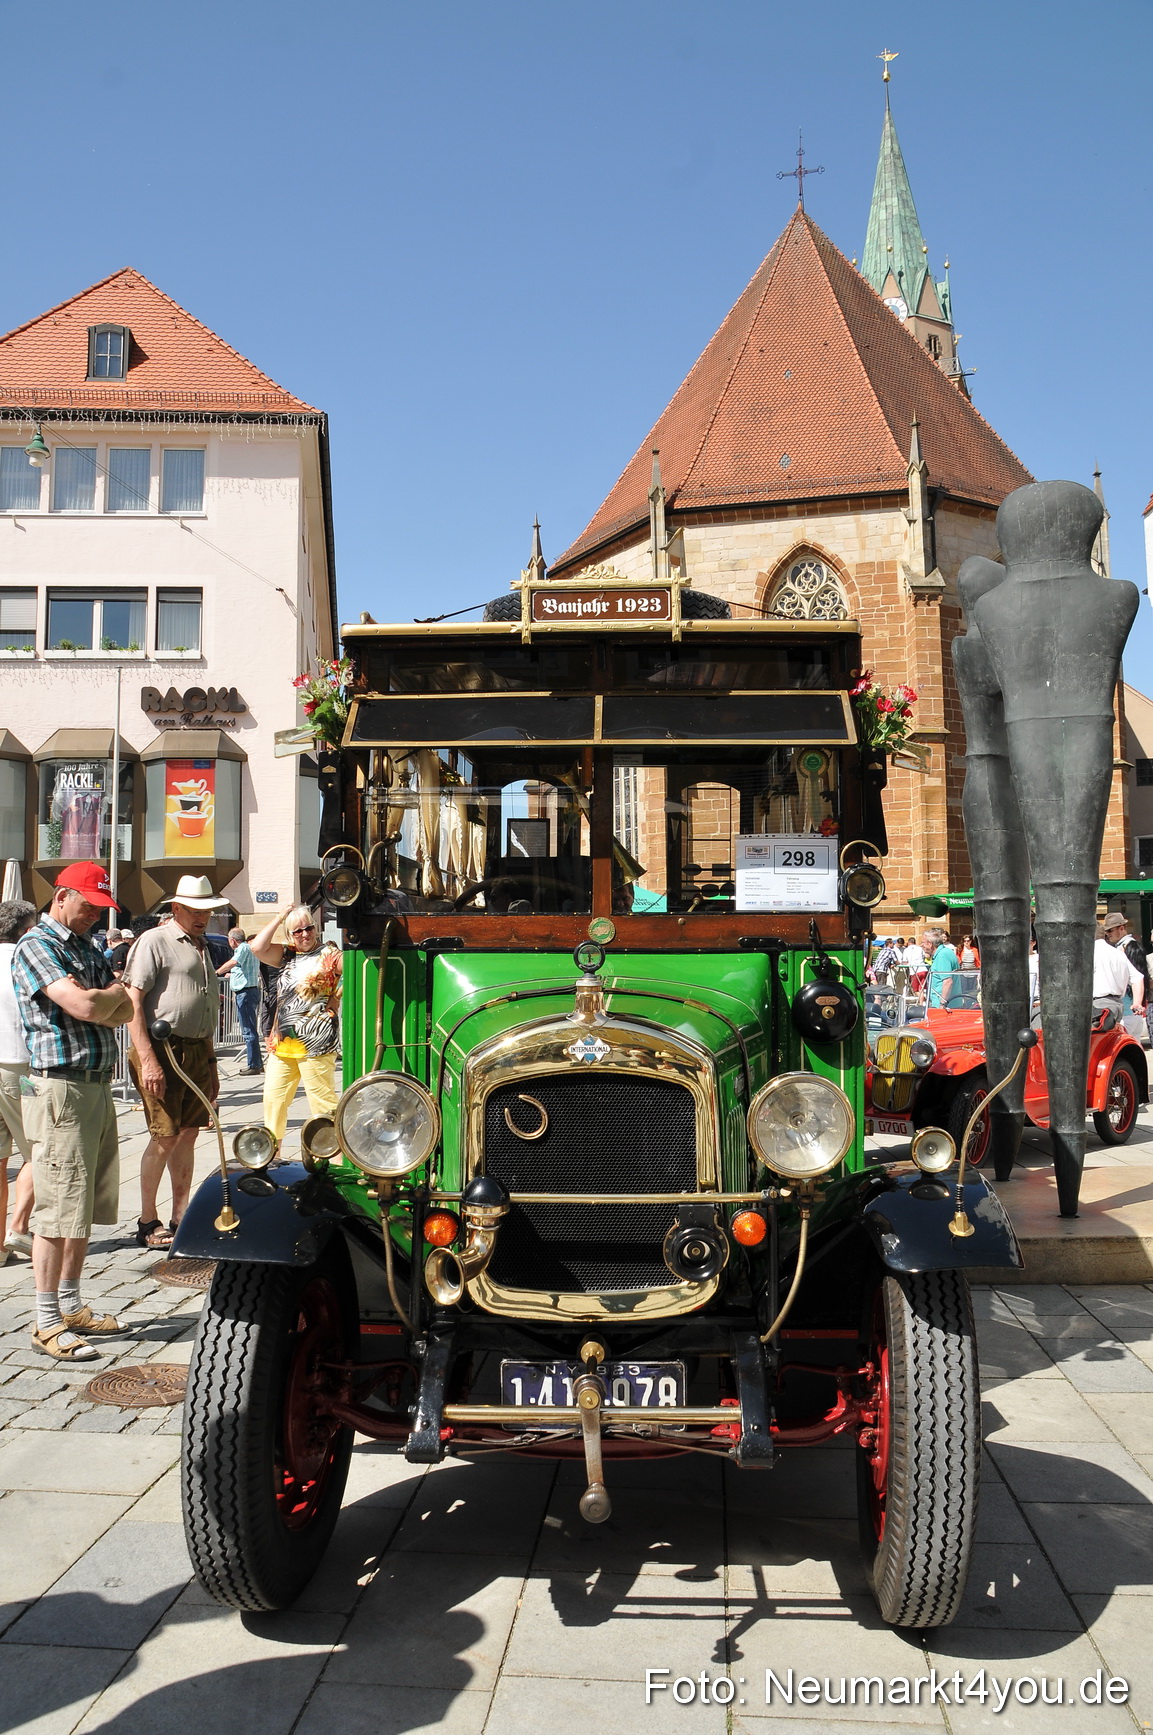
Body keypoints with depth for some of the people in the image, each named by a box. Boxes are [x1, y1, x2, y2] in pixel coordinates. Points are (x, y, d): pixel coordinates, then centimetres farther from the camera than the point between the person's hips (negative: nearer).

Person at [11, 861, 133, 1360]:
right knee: (59, 1209, -5)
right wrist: (113, 993, -1)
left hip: (98, 1087, 8)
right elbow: (84, 1007, -21)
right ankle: (47, 1324, 3)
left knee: (87, 1206, 13)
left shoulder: (89, 949, 18)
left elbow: (123, 1013, 10)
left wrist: (99, 1002, -10)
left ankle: (70, 1305, 24)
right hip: (61, 1088, -8)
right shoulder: (36, 945, -8)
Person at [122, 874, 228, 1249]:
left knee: (187, 1135, 9)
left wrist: (211, 1063, 22)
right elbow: (132, 1003, -13)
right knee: (164, 1138, -5)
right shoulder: (155, 941, -5)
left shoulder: (204, 948, 19)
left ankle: (180, 1219, 17)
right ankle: (147, 1224, 7)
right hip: (162, 1049, -7)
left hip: (198, 1052, 7)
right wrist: (148, 1060, -20)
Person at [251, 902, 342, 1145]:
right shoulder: (287, 955, 15)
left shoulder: (329, 955, -3)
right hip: (281, 1044, 7)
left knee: (323, 1102, -6)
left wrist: (335, 999, -15)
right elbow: (257, 948, 3)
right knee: (273, 1098, 11)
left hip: (315, 1044, -7)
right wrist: (279, 918, 4)